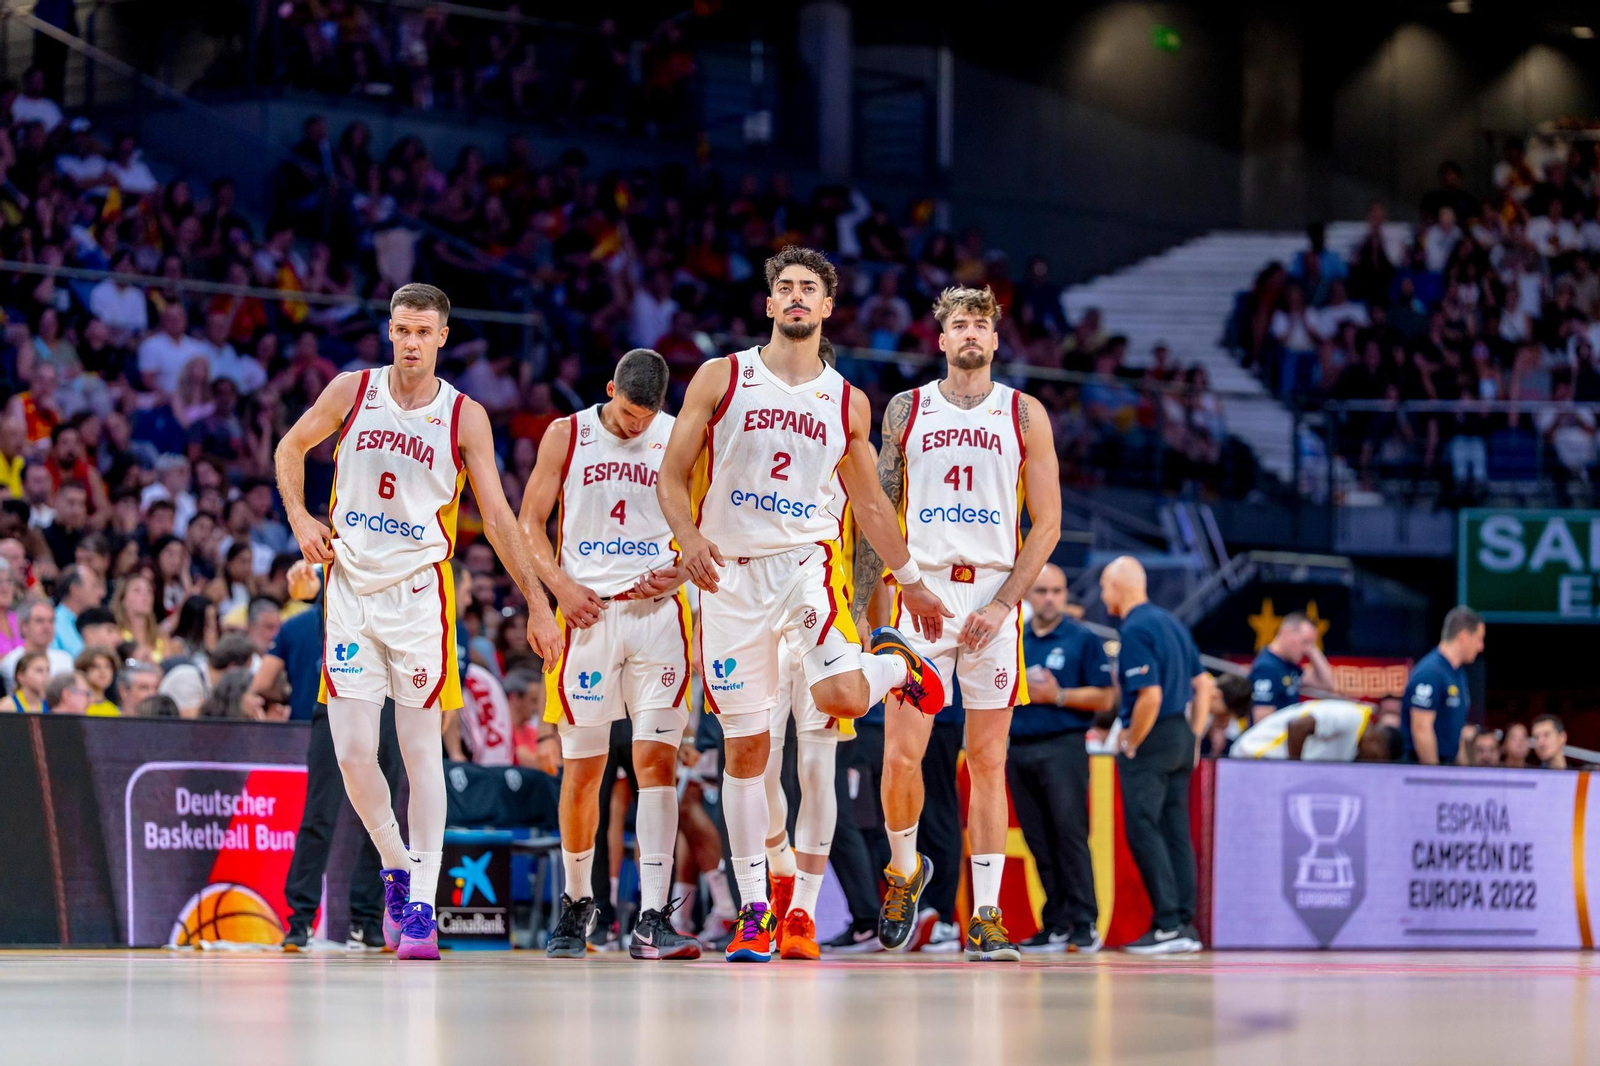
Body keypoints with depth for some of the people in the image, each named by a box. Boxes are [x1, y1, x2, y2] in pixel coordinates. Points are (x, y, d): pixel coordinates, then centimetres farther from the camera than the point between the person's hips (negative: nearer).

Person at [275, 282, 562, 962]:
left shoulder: (464, 417, -3)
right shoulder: (353, 392, 1)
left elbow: (497, 516, -3)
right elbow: (291, 448, 18)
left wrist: (537, 602, -7)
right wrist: (300, 518, 2)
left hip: (419, 592, -2)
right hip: (351, 588, 2)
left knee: (421, 750, -3)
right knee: (353, 753, -4)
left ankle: (421, 906, 0)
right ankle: (396, 867, 19)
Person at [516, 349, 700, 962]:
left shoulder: (680, 440, 5)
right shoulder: (566, 436, 4)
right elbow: (530, 525, 7)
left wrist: (681, 570, -7)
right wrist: (560, 586, -7)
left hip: (657, 611, 0)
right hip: (587, 612, 0)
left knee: (657, 758, -10)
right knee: (582, 767, 5)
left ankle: (652, 920, -14)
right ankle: (577, 902, 25)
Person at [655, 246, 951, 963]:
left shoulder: (847, 402, 8)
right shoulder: (721, 378, 3)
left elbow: (868, 501, 19)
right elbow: (672, 478, 1)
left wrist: (909, 580, 21)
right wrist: (690, 539, -17)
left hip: (805, 562, 0)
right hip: (729, 575, 0)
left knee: (841, 696, -27)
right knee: (744, 747, 1)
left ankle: (895, 664, 10)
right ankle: (753, 910, 11)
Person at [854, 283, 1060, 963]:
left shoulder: (1024, 415, 6)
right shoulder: (906, 410, 9)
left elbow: (1047, 524, 3)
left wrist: (1002, 604, -8)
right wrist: (858, 606, 3)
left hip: (994, 595, 0)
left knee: (987, 761, 0)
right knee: (901, 756, -8)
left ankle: (985, 919, 3)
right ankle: (905, 868, 19)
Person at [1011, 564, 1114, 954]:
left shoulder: (1083, 640, 1)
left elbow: (1104, 698, -3)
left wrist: (1058, 695, -14)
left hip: (1063, 747, -5)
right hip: (1019, 749, 5)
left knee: (1070, 834, -11)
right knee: (1039, 842, 5)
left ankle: (1084, 922, -10)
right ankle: (1055, 924, 8)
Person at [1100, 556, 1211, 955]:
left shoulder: (1136, 630, -14)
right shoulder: (1171, 622, 13)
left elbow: (1150, 696, -22)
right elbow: (1203, 685, 17)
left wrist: (1131, 744, -11)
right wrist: (1194, 737, 18)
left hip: (1149, 741, -9)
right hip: (1181, 740, 9)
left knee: (1143, 831, -6)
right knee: (1176, 831, 10)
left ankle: (1168, 925, -11)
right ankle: (1185, 923, 10)